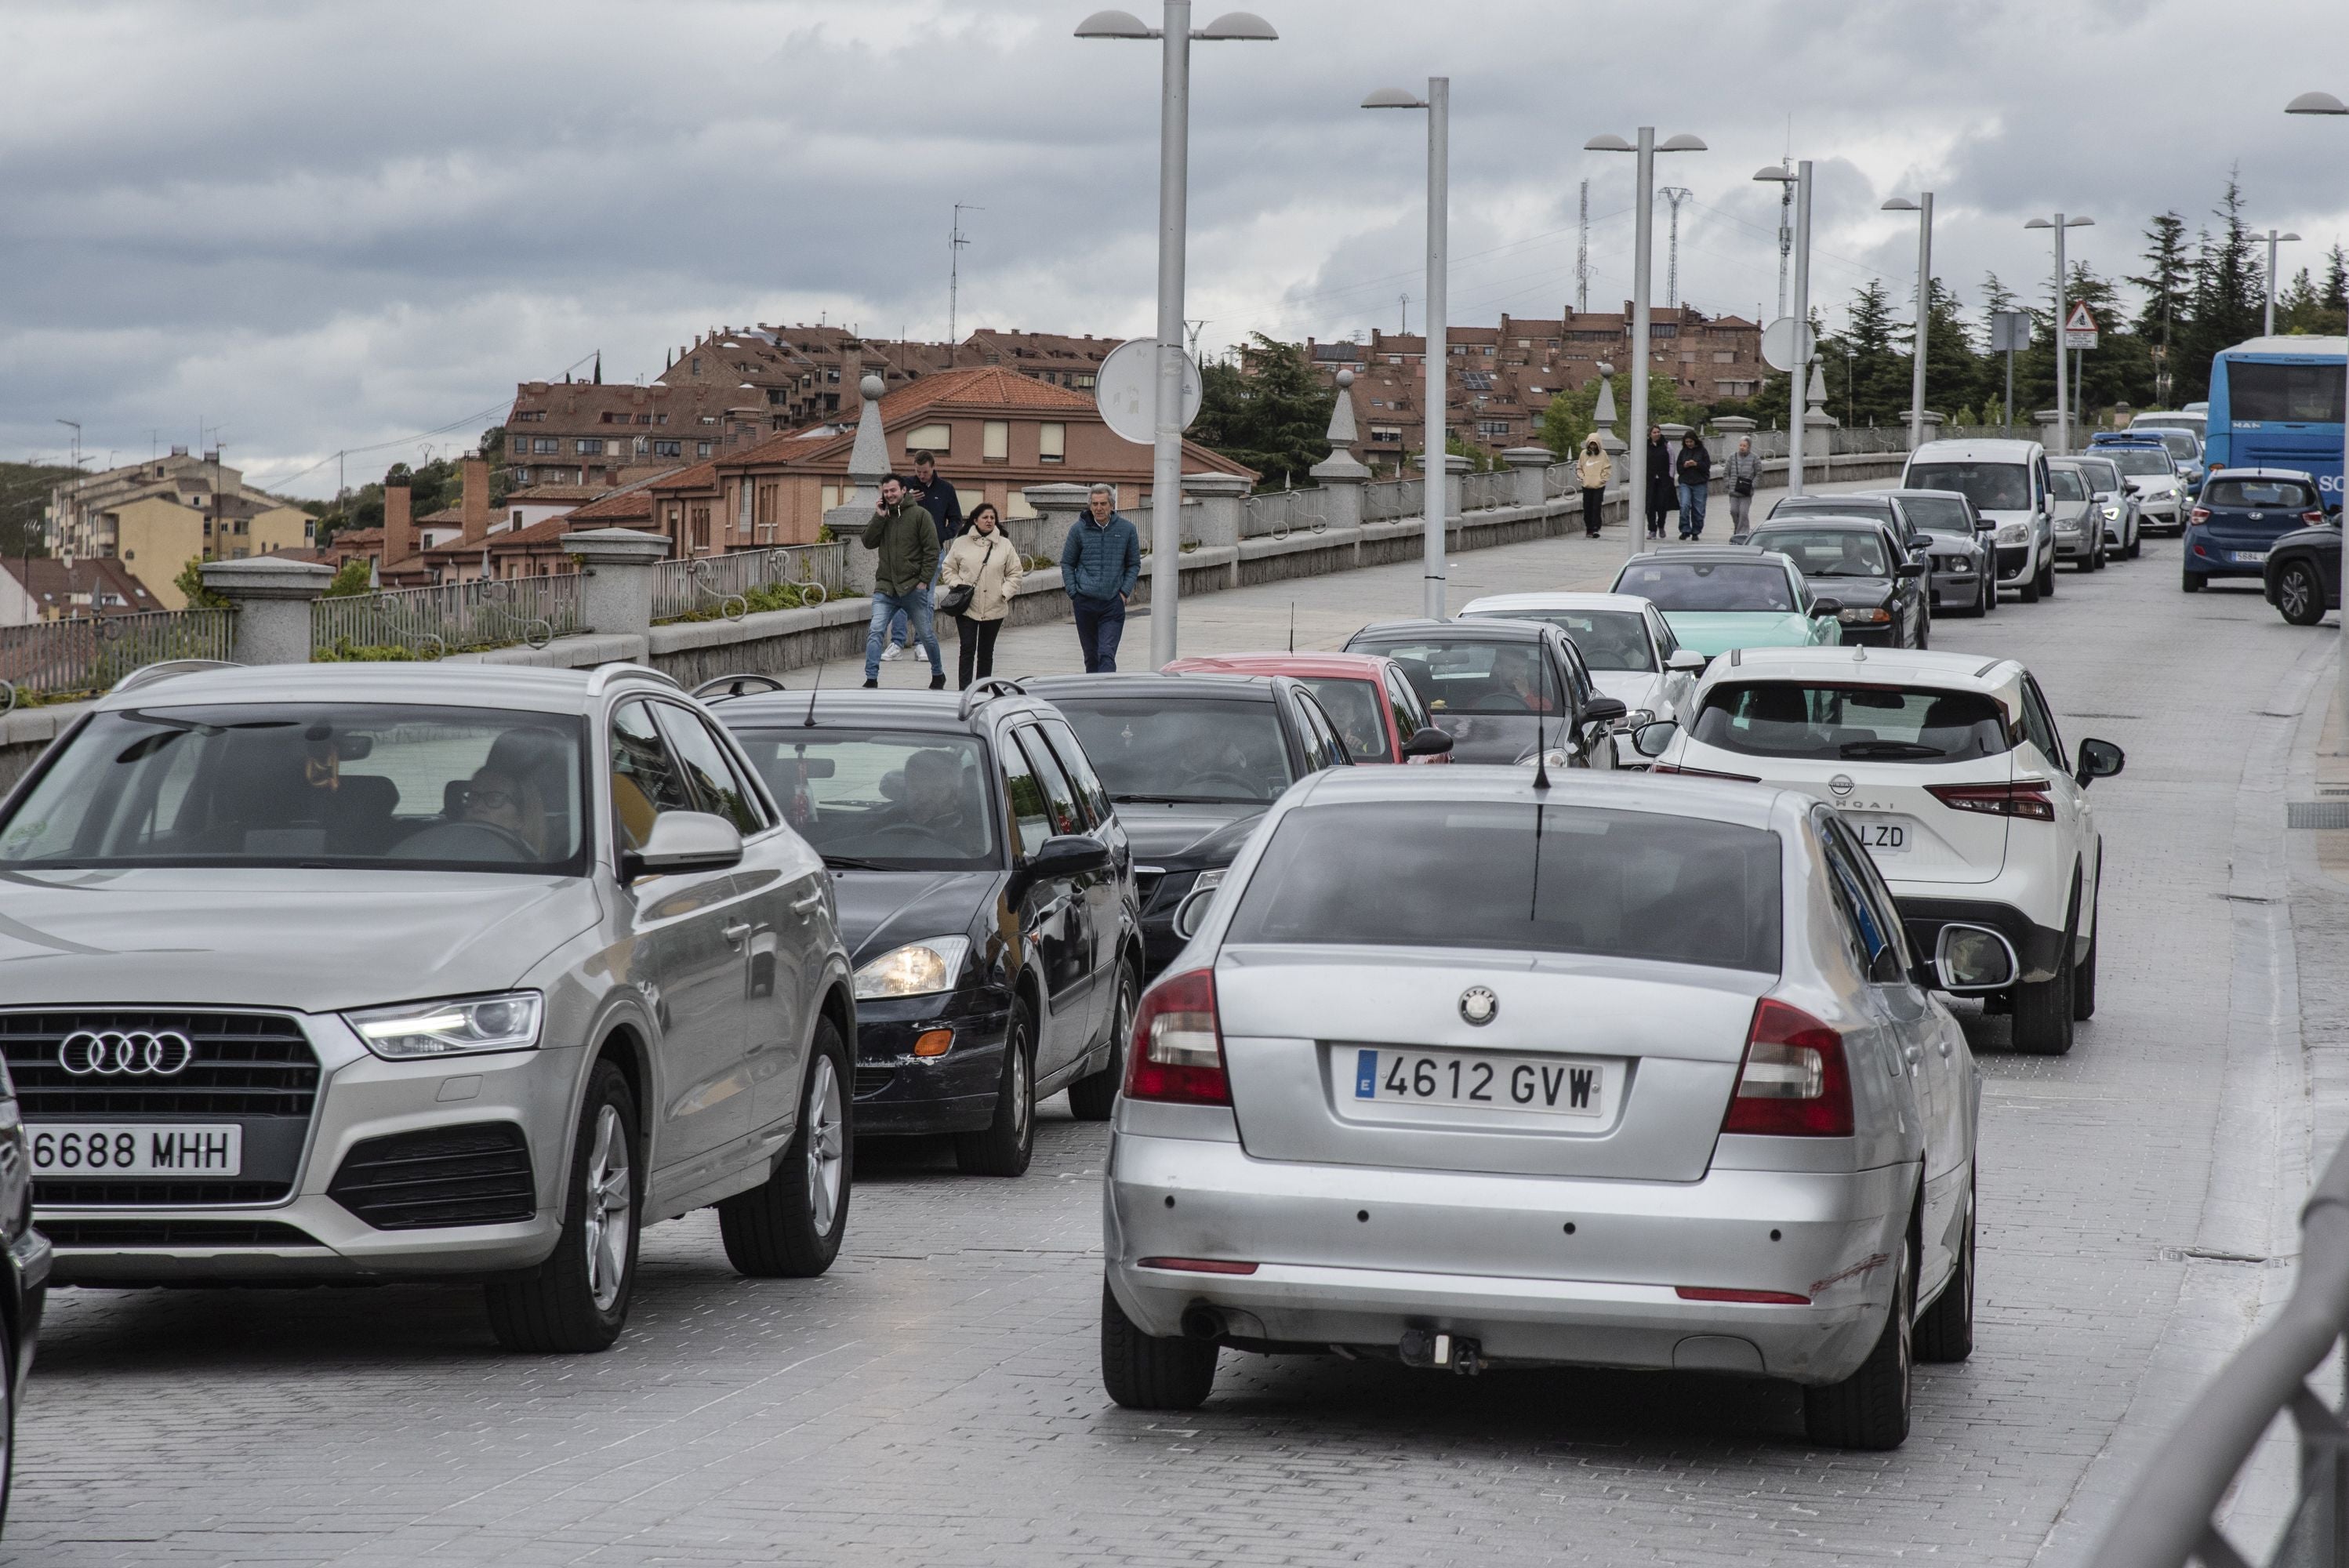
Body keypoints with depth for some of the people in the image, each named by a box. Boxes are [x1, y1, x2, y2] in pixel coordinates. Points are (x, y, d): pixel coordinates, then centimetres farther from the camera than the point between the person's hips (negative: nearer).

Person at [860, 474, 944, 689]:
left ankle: (938, 675, 30)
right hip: (885, 587, 3)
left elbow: (932, 550, -6)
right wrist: (880, 517, -9)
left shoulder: (919, 514, -4)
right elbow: (868, 542, 0)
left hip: (913, 588, -3)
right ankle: (871, 680, -12)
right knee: (875, 632, -12)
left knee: (925, 634, 10)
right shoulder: (882, 515, 10)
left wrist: (924, 581, -11)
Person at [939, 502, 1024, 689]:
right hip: (967, 608, -2)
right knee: (967, 649, -9)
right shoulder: (961, 544, 2)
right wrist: (957, 584, -7)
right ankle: (964, 691, -11)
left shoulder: (1005, 545, 5)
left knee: (986, 652, 10)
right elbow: (948, 569, 10)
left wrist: (1005, 592, -5)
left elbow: (1015, 573, 9)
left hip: (994, 608, 2)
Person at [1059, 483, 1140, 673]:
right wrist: (1073, 593, -1)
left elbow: (1134, 565, 10)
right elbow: (1067, 563, 9)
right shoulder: (1079, 529, 1)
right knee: (1091, 656, 11)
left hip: (1113, 603, -2)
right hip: (1085, 603, 2)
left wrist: (1125, 592, -2)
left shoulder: (1126, 529, 2)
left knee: (1107, 654, -13)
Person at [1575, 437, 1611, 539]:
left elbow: (1608, 468, 3)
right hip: (1586, 486, 3)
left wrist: (1602, 479, -6)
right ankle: (1589, 529, 13)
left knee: (1596, 508, -9)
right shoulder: (1584, 454, 6)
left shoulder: (1603, 454, 0)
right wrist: (1582, 477, 0)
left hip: (1599, 486, -3)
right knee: (1587, 508, 4)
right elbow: (1579, 468, 14)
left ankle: (1595, 529, -10)